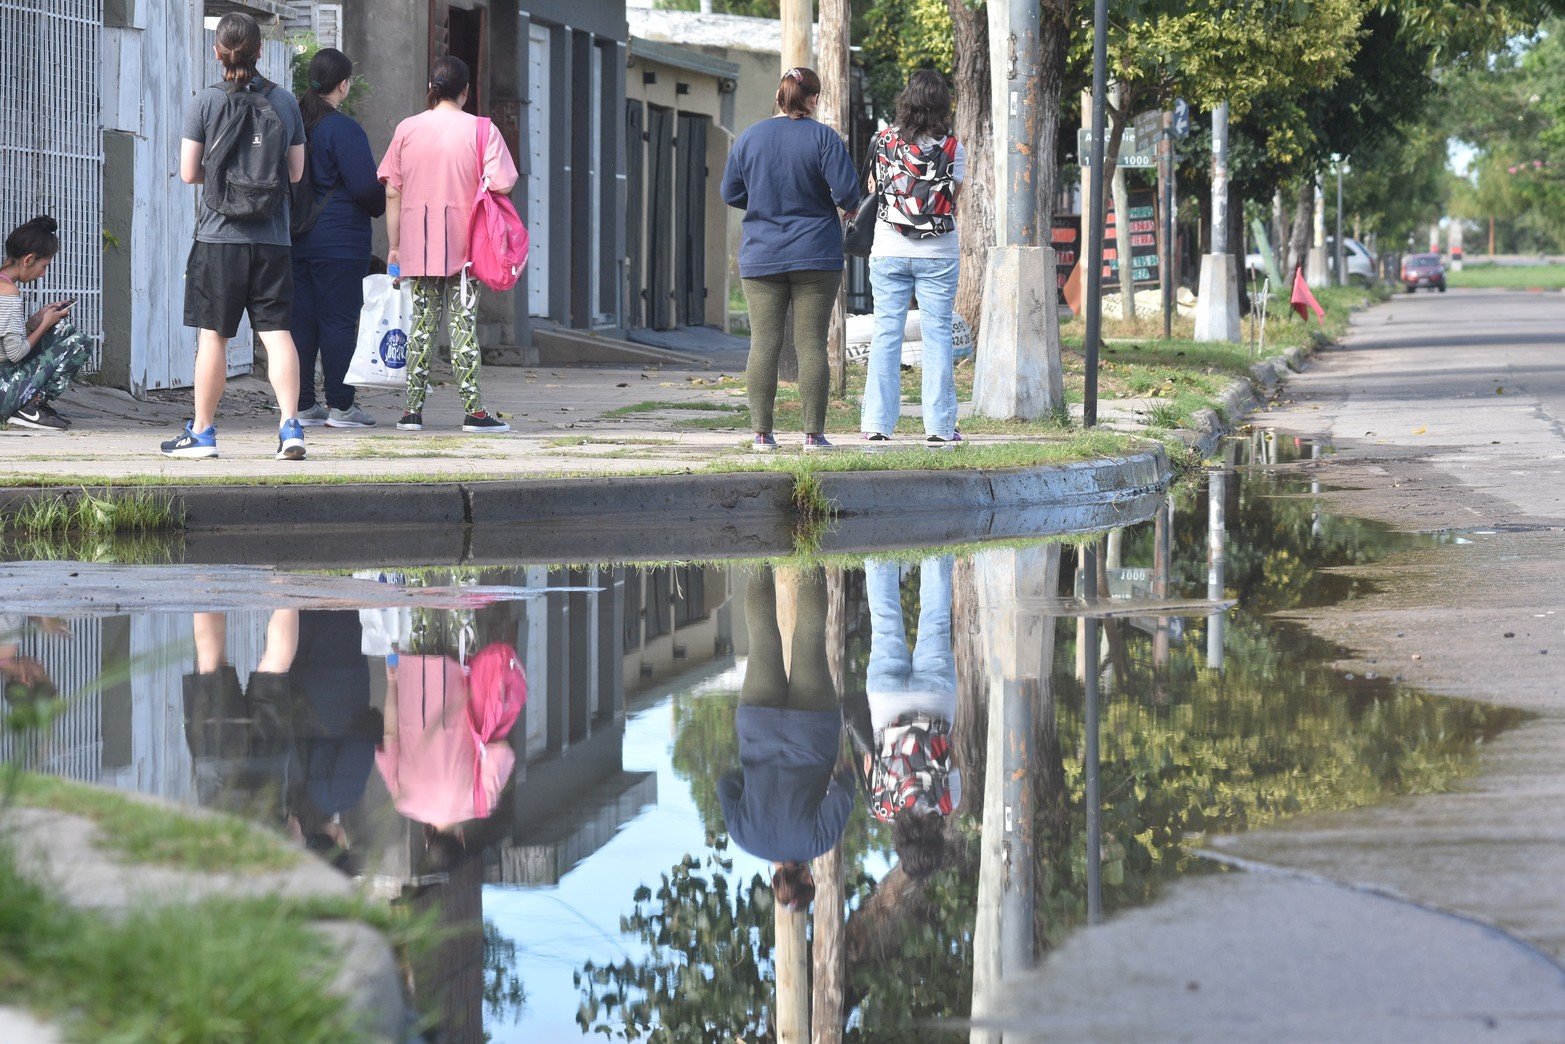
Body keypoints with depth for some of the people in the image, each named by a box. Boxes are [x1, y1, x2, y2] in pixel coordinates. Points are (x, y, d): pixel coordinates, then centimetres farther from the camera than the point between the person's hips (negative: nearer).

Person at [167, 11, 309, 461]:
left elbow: (188, 172, -3)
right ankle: (290, 424, -11)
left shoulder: (207, 101, -5)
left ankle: (202, 431, 13)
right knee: (277, 331, 1)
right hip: (272, 238, 2)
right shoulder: (285, 101, 3)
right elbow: (296, 171, 9)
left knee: (213, 335, 5)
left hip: (219, 235, -2)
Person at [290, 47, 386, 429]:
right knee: (339, 319, -2)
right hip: (339, 238, -6)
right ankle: (340, 405, 0)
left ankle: (303, 404, 9)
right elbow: (366, 186, -15)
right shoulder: (343, 128, -13)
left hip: (295, 236, 6)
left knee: (301, 319, 8)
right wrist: (383, 206, 6)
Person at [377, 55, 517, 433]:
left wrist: (394, 246, 10)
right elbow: (499, 187, -10)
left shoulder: (406, 129, 5)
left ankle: (413, 409, 5)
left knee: (422, 323, 7)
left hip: (418, 246, 2)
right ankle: (474, 410, -2)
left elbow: (392, 193, 5)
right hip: (464, 245, -2)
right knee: (463, 324, -1)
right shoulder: (480, 130, -3)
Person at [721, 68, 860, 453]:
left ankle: (762, 433, -1)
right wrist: (840, 203, 11)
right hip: (816, 256, -2)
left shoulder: (749, 138, 2)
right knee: (811, 345, 0)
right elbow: (847, 192, -12)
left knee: (763, 345, 2)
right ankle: (814, 433, -2)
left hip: (761, 258, 2)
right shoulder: (823, 138, -7)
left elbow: (730, 193, 9)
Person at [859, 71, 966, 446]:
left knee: (886, 334, 4)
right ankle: (939, 425, 1)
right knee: (937, 334, 3)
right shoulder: (953, 148, -4)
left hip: (889, 251, 1)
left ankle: (878, 423, 2)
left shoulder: (883, 141, 0)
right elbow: (953, 200, 0)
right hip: (939, 253, -1)